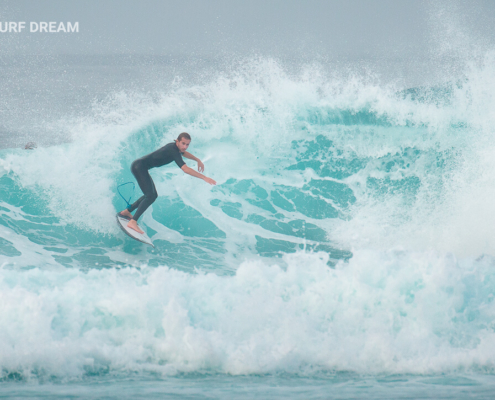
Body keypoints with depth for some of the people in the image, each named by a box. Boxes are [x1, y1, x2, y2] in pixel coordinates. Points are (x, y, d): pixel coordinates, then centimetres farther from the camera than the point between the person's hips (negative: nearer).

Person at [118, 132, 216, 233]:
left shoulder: (175, 147, 5)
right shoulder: (173, 151, -24)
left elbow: (184, 153, 32)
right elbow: (185, 169, -35)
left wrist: (197, 160, 25)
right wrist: (204, 177, -36)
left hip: (139, 166, 11)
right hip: (139, 167, -11)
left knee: (153, 195, 19)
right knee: (150, 196, -20)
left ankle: (126, 212, 28)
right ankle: (133, 222, -24)